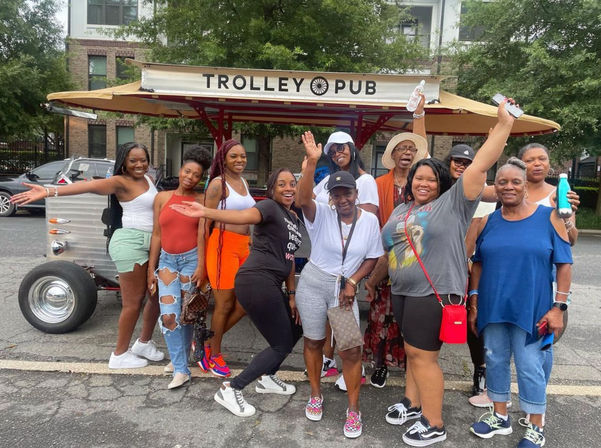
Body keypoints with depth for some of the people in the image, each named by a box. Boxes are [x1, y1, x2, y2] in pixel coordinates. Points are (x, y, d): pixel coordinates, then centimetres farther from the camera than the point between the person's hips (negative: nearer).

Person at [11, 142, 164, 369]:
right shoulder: (120, 181, -9)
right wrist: (50, 191, -35)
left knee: (157, 295, 13)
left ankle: (144, 343, 33)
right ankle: (120, 355, 16)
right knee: (133, 302, -2)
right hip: (131, 242, -8)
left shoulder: (147, 179, 15)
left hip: (151, 243, 8)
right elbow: (89, 186, -23)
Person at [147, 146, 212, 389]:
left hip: (191, 260, -2)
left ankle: (180, 358, 32)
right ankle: (181, 369, 6)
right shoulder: (162, 197, 5)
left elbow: (202, 234, -8)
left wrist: (201, 266, -16)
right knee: (168, 316, -7)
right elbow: (156, 235, 5)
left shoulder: (201, 200, -2)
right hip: (167, 260, 2)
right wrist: (151, 268, 5)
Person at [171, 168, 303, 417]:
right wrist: (206, 212, -48)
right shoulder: (270, 207, -8)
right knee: (282, 344, 0)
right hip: (257, 281, -9)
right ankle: (230, 390, 8)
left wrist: (292, 295, 17)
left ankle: (267, 378, 39)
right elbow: (243, 216, -30)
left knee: (294, 331, 22)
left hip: (270, 284, 9)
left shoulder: (294, 219, 18)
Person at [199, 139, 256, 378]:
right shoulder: (218, 183, -6)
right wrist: (203, 259, -11)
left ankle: (208, 343, 25)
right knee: (224, 304, 1)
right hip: (223, 245, -7)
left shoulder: (244, 183, 16)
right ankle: (214, 355, 22)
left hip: (244, 246, 7)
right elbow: (206, 222, -8)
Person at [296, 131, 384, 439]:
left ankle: (353, 409, 17)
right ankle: (316, 395, 35)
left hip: (345, 288, 1)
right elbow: (303, 199, -32)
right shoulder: (321, 215, -10)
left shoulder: (369, 220, -5)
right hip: (313, 284, 0)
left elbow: (372, 258, 3)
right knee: (314, 341, 13)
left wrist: (352, 282, -10)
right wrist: (312, 162, -41)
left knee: (351, 349, -1)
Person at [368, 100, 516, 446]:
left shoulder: (453, 203, -3)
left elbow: (481, 166, -10)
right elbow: (387, 251, 20)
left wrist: (504, 124, -13)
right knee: (414, 351, 18)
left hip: (436, 293, -6)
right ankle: (413, 402, 35)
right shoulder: (401, 211, 14)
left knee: (422, 355, -1)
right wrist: (372, 280, 24)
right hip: (402, 292, 6)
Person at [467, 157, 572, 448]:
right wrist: (474, 304, 5)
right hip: (492, 307, 4)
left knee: (529, 367, 5)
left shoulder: (548, 217, -4)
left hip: (531, 309, -3)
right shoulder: (488, 222, 4)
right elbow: (478, 263, 8)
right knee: (495, 360, 14)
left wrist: (558, 307, -9)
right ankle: (500, 417, 33)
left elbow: (564, 264, -4)